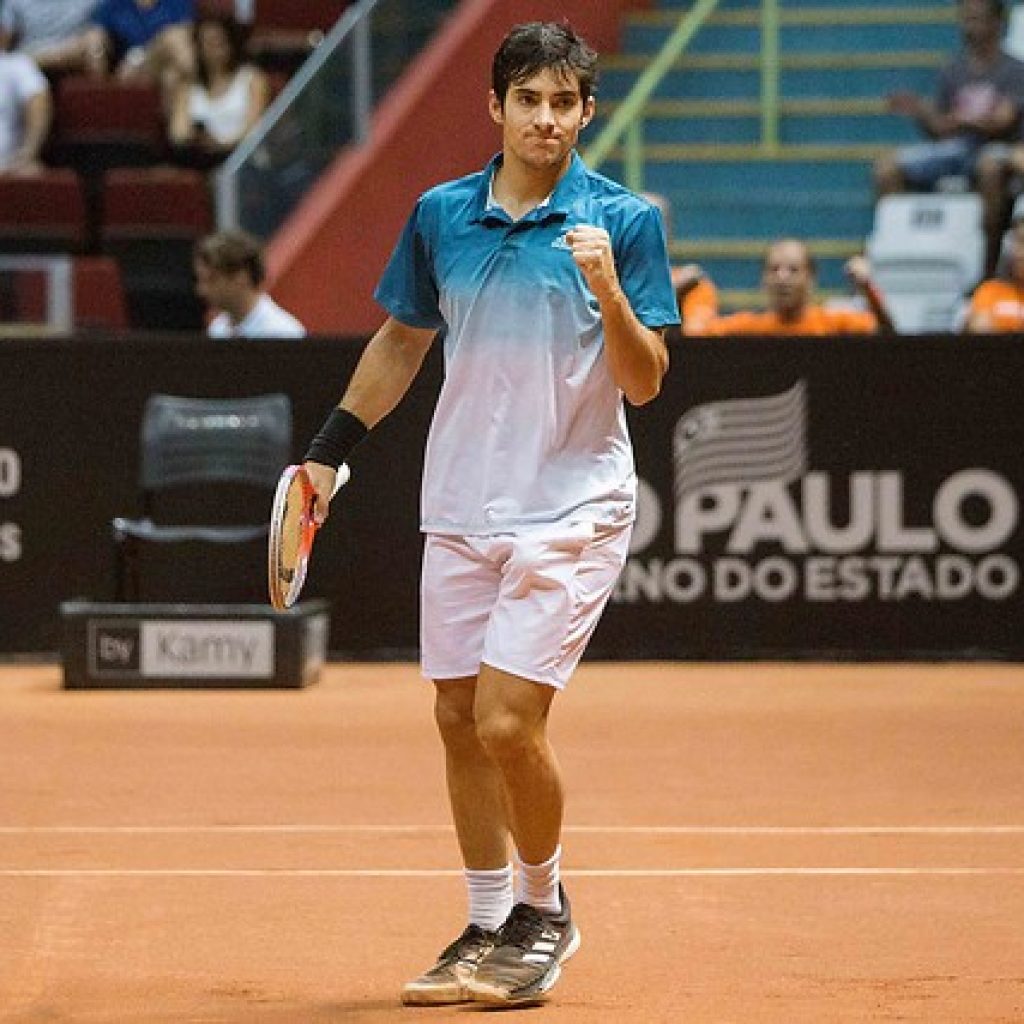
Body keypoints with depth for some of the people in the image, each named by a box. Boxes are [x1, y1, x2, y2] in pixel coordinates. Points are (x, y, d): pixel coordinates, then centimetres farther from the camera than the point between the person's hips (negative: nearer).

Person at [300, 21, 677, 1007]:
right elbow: (401, 341, 18)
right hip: (460, 508, 5)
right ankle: (489, 926, 20)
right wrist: (329, 449, 15)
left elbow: (645, 383, -7)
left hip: (570, 508, -5)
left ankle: (544, 908, 10)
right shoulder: (441, 214, 5)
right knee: (458, 719, 7)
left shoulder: (624, 220, -6)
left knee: (507, 722, -12)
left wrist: (610, 295, -24)